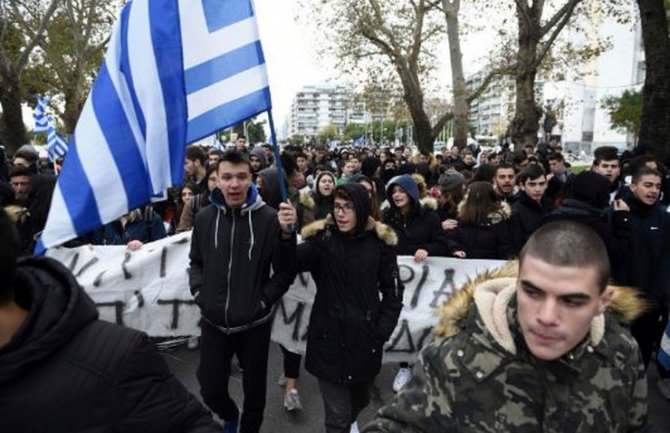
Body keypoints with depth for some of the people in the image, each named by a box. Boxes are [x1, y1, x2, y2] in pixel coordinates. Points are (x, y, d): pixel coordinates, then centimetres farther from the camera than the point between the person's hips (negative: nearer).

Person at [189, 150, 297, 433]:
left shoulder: (268, 218, -13)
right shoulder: (205, 217, -2)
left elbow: (286, 272, -11)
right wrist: (199, 293, -2)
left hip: (254, 322, -2)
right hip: (213, 321, 3)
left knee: (254, 389, 16)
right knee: (210, 390, 16)